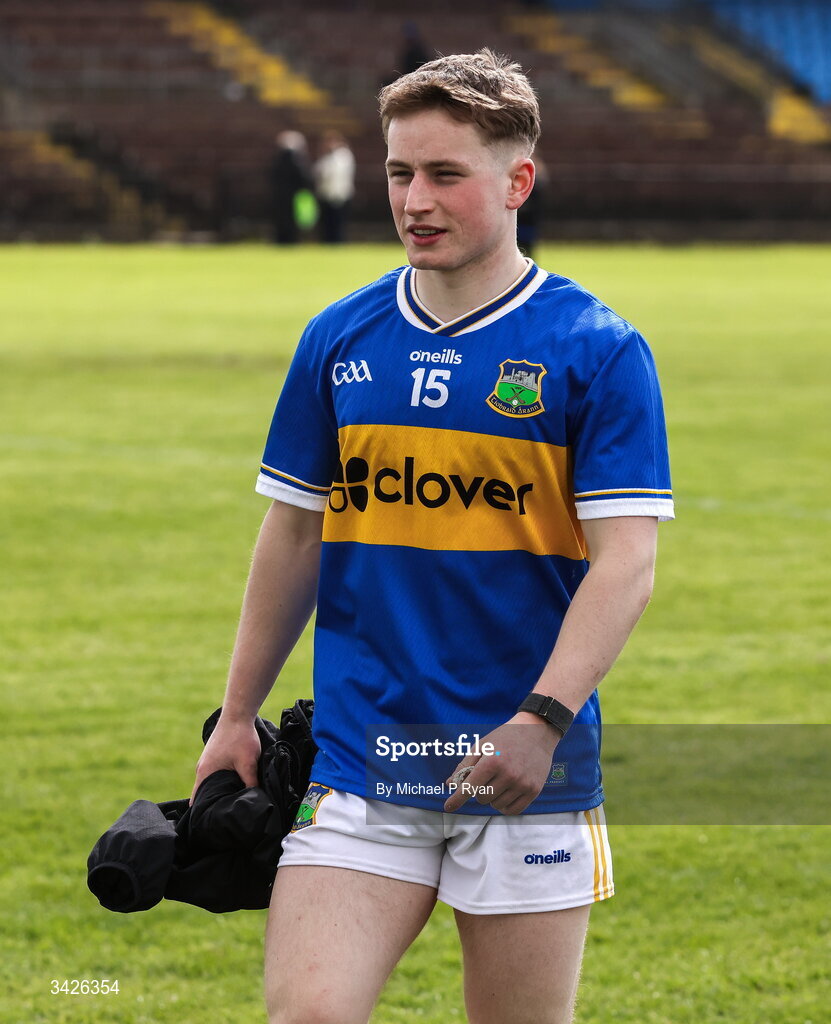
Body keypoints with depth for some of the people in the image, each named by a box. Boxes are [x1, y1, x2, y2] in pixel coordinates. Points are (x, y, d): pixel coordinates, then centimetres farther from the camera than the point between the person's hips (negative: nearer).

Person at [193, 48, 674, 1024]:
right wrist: (237, 717, 17)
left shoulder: (598, 351, -4)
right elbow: (292, 539, 17)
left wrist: (541, 721, -22)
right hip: (356, 763, 3)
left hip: (528, 772, -2)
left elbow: (625, 562, -10)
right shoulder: (338, 341, 8)